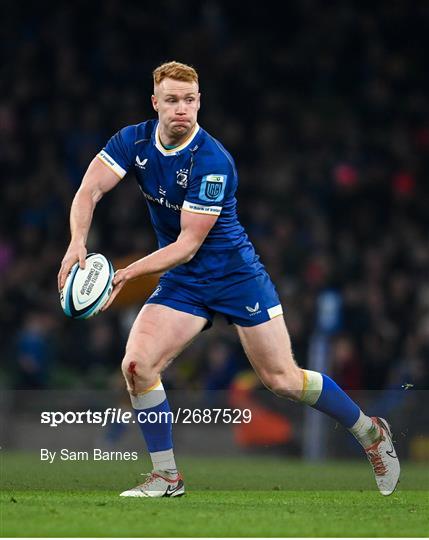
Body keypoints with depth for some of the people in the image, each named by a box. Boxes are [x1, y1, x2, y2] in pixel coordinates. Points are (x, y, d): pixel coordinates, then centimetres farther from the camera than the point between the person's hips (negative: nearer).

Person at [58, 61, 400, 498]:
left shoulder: (212, 162, -25)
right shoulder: (133, 142, -7)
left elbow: (187, 245, -24)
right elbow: (89, 191, -14)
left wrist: (128, 273, -33)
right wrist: (78, 243, -34)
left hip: (235, 274, -5)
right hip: (182, 282, 5)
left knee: (281, 379, -2)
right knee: (137, 364, -15)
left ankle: (369, 431, 21)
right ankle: (166, 477, 0)